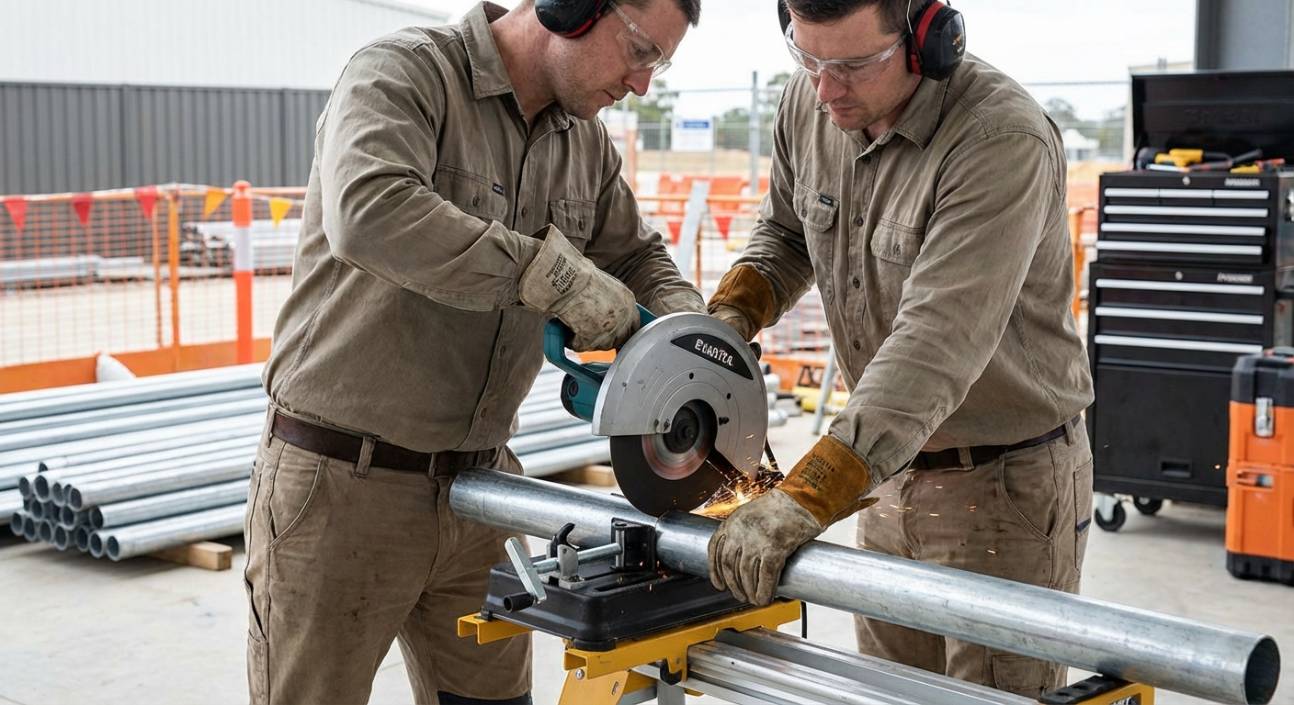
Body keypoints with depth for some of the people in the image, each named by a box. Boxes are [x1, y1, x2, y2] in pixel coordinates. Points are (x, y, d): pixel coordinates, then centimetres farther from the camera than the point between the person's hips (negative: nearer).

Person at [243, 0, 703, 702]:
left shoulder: (586, 142, 8)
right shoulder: (404, 72, -15)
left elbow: (634, 259, 19)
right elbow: (370, 213, -34)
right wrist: (555, 274, -32)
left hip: (478, 484, 7)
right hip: (341, 485, -6)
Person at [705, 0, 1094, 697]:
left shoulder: (1002, 140, -27)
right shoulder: (807, 104, -4)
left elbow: (936, 345, -35)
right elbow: (784, 235, 15)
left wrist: (805, 498, -42)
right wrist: (730, 313, -6)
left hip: (1005, 482, -6)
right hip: (890, 469, 7)